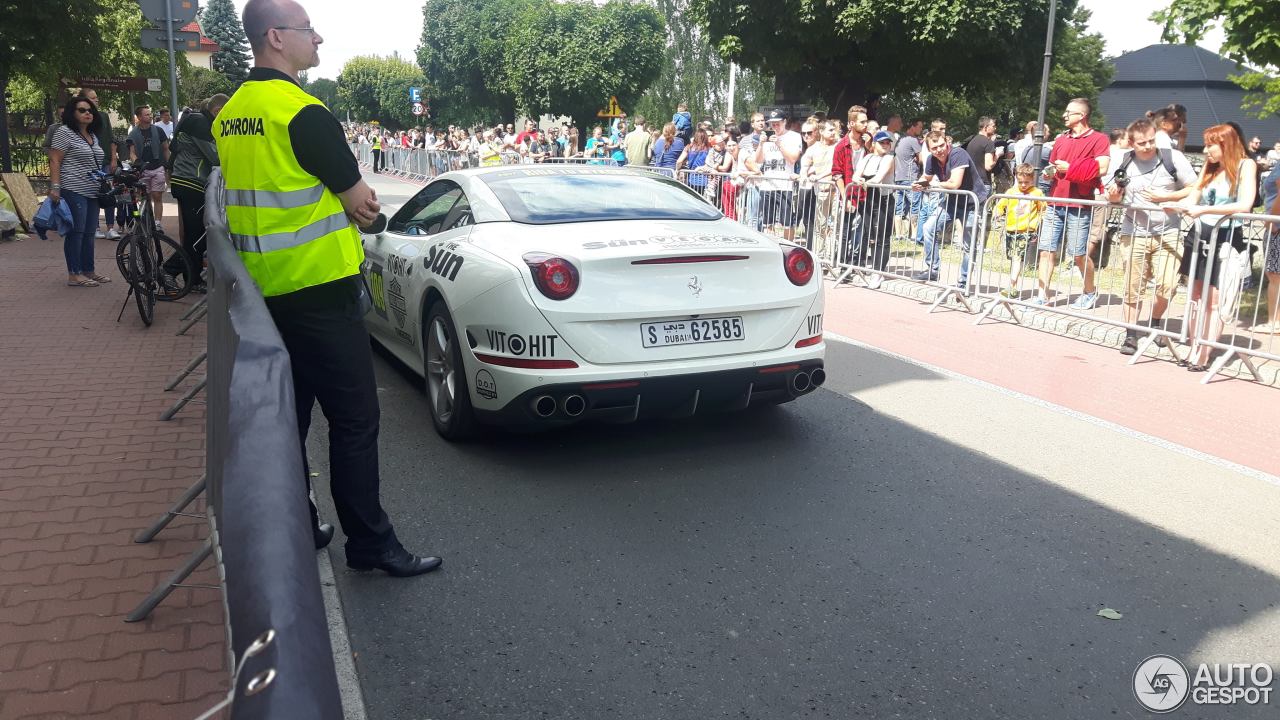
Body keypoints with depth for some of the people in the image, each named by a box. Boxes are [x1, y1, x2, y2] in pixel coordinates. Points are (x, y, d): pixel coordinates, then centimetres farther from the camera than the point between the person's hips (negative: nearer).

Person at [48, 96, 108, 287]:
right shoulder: (64, 132, -6)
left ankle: (88, 271, 17)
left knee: (89, 233, 10)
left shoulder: (93, 136, 18)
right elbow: (55, 161, -11)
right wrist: (55, 187, -19)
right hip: (73, 191, -8)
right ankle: (74, 275, -5)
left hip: (92, 192, 8)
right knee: (76, 232, -8)